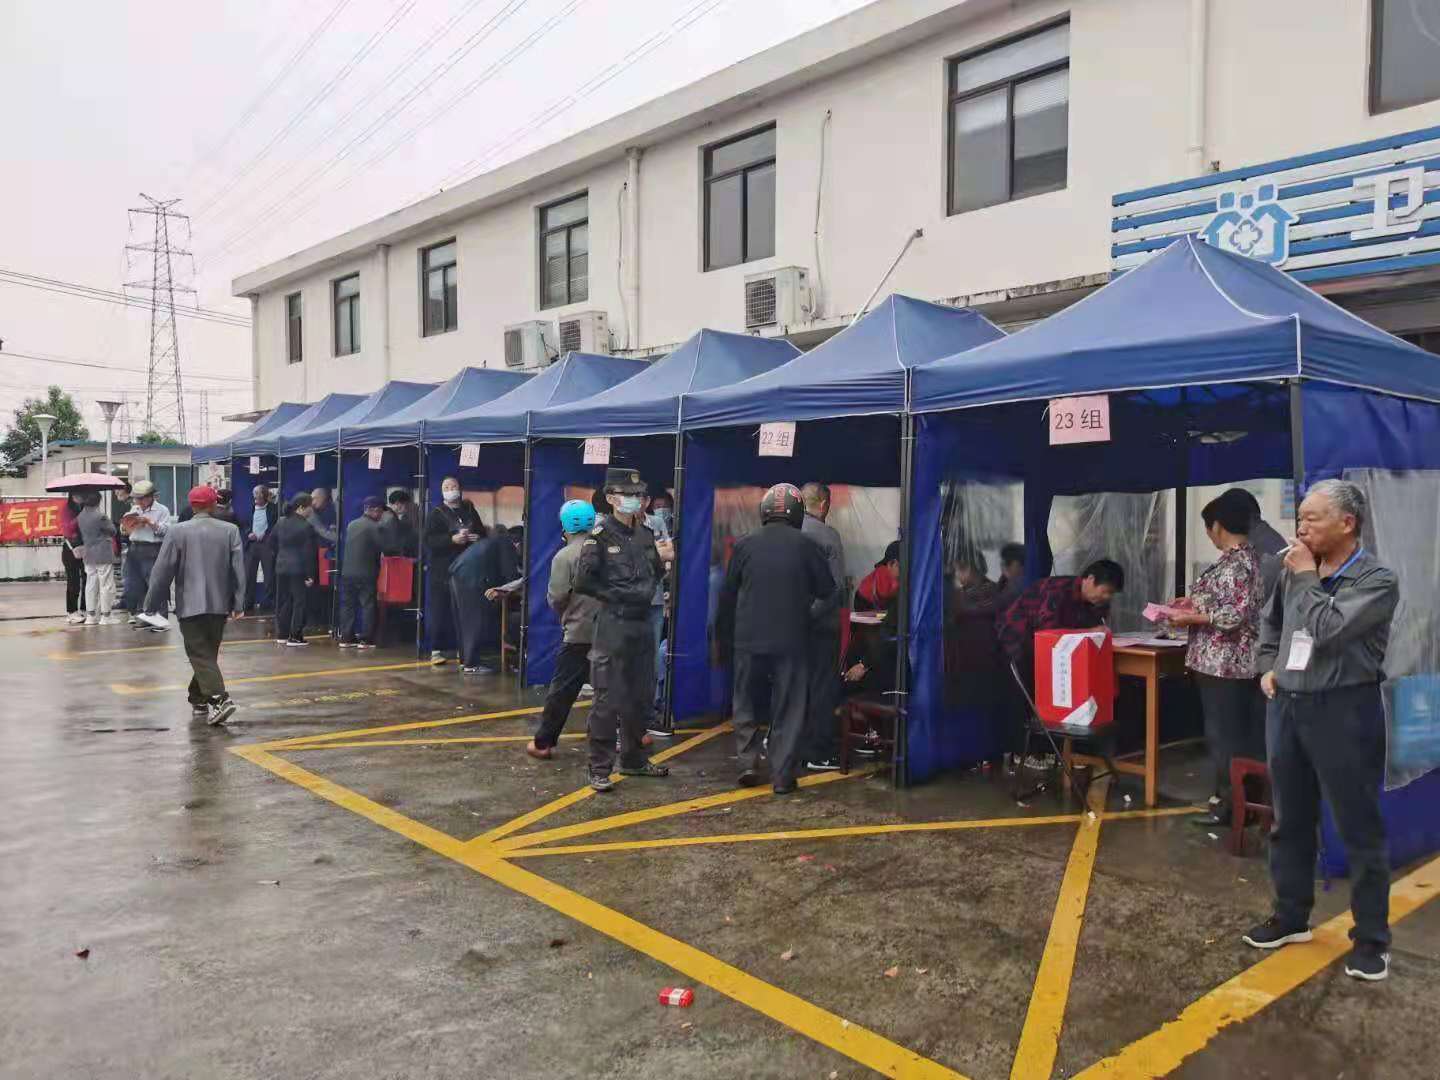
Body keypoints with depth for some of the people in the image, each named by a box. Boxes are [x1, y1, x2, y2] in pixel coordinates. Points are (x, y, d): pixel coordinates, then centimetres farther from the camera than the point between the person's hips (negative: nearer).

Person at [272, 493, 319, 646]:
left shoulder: (280, 523, 7)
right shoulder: (306, 526, -14)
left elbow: (274, 546, 14)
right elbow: (309, 553, -15)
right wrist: (310, 574, -12)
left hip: (281, 568, 7)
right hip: (299, 569, -7)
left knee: (283, 601, 14)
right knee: (300, 602, 0)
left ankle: (281, 634, 21)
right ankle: (295, 636, -1)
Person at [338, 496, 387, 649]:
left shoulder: (351, 525, 10)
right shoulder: (375, 527, -11)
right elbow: (384, 548, -13)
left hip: (347, 572, 6)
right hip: (366, 573, -6)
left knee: (348, 605, 11)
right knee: (368, 606, 0)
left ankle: (346, 638, 12)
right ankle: (366, 640, -1)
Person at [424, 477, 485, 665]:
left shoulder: (469, 510, 15)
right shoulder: (436, 513, 2)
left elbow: (482, 533, 19)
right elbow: (429, 540, -10)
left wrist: (477, 538, -4)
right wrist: (453, 539, -22)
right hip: (442, 570, -4)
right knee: (439, 611, -3)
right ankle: (436, 650, 4)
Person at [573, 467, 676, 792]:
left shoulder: (645, 534, 10)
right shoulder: (600, 535, -9)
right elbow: (582, 582, -13)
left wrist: (662, 560, -1)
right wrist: (615, 596, -8)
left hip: (642, 623, 7)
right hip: (613, 625, -7)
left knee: (642, 697, 15)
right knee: (608, 700, -4)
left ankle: (633, 760, 29)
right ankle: (599, 769, 6)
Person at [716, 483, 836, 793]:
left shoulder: (745, 544, -1)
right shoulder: (806, 546, -5)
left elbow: (727, 596, 4)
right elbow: (827, 590, 2)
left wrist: (725, 640, 13)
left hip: (748, 639, 1)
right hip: (791, 641, -1)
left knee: (745, 702, 17)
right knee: (787, 709, 6)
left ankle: (748, 763, 10)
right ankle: (782, 776, 6)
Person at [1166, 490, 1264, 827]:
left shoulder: (1234, 563, -19)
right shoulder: (1249, 557, 13)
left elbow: (1234, 615, -25)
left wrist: (1191, 617, -16)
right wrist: (1194, 602, 14)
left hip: (1224, 663, -10)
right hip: (1238, 662, 10)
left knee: (1223, 734, -2)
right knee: (1243, 733, 14)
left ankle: (1228, 804, 6)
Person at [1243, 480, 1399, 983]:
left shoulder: (1377, 580, -11)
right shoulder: (1295, 573, 6)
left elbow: (1327, 630, -24)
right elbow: (1270, 623, 24)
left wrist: (1307, 578, -11)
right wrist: (1268, 667, 10)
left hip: (1343, 711, -6)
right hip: (1286, 707, 6)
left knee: (1360, 829, 3)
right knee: (1290, 822, 16)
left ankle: (1371, 938, 16)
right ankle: (1290, 916, 30)